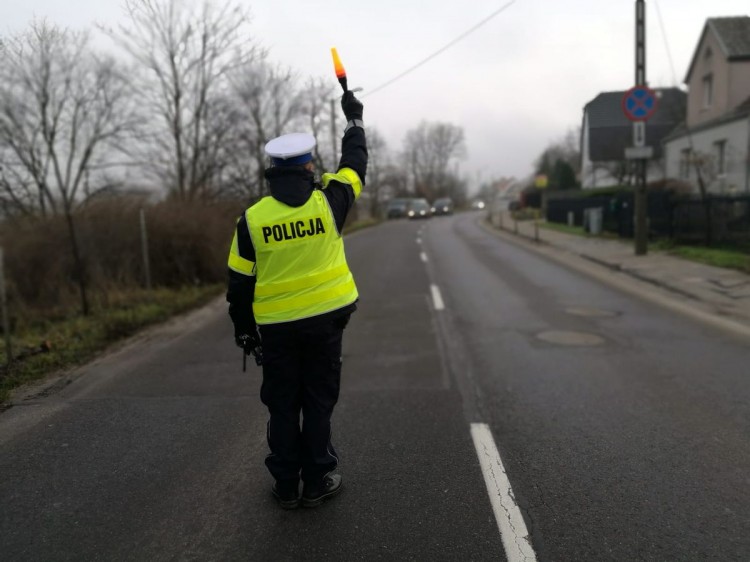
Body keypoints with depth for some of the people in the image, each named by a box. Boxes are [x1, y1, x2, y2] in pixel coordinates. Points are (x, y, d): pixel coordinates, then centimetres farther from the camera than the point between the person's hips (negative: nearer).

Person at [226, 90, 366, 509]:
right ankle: (317, 482, 21)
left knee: (282, 405, 13)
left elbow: (240, 283, -2)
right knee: (320, 400, 11)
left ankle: (286, 485, 24)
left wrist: (244, 331, 11)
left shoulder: (251, 219, -7)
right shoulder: (328, 203, -8)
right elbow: (355, 163, 11)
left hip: (276, 327, 1)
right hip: (325, 319, 0)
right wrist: (355, 119, 26)